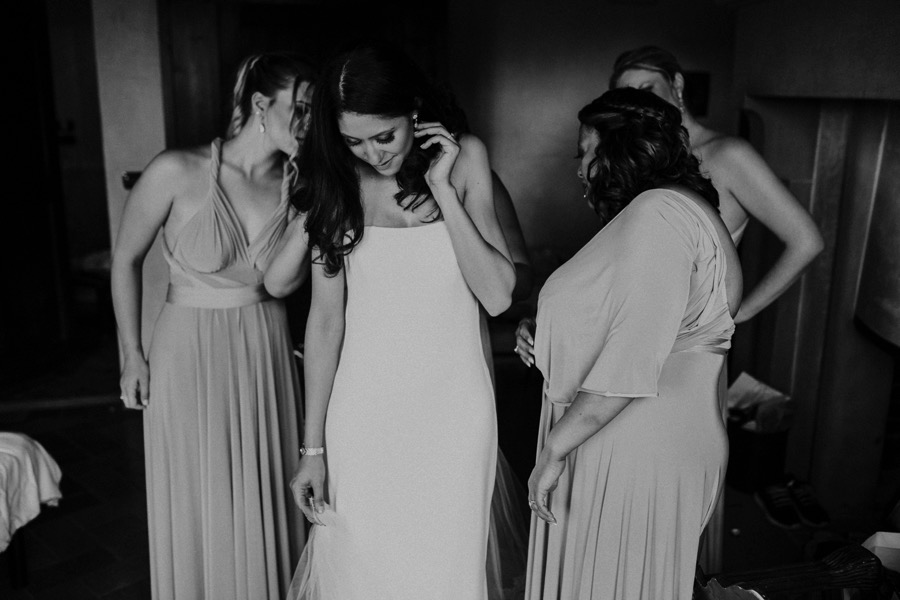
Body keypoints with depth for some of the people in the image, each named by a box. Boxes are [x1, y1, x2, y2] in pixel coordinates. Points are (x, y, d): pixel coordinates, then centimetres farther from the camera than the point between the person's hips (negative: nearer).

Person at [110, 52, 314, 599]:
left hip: (267, 354, 3)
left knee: (268, 500, 15)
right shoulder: (178, 171, -15)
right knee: (198, 508, 11)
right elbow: (126, 258, -3)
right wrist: (132, 355, 0)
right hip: (190, 353, -3)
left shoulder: (297, 185, -5)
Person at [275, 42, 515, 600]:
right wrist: (313, 446, -2)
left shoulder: (464, 157, -4)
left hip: (452, 407, 0)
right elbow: (325, 318, -2)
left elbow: (497, 295, -10)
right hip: (363, 407, 1)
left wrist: (442, 188, -16)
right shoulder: (337, 182, -2)